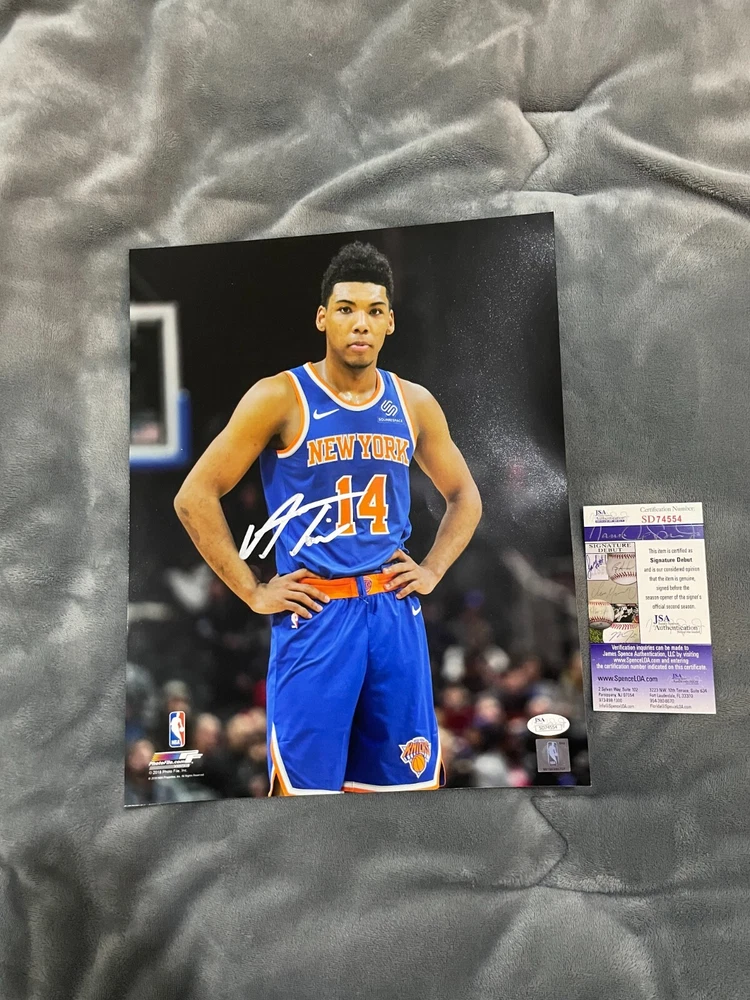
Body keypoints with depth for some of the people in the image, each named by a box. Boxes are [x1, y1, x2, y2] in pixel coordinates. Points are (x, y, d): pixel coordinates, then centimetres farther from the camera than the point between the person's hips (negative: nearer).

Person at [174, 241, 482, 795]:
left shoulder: (415, 403, 7)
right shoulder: (279, 397, -6)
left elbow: (465, 496, 19)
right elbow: (195, 496, -6)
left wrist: (433, 570, 6)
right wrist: (253, 592, -8)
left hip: (395, 610, 4)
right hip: (314, 614, -4)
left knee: (408, 781, 13)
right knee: (305, 785, 3)